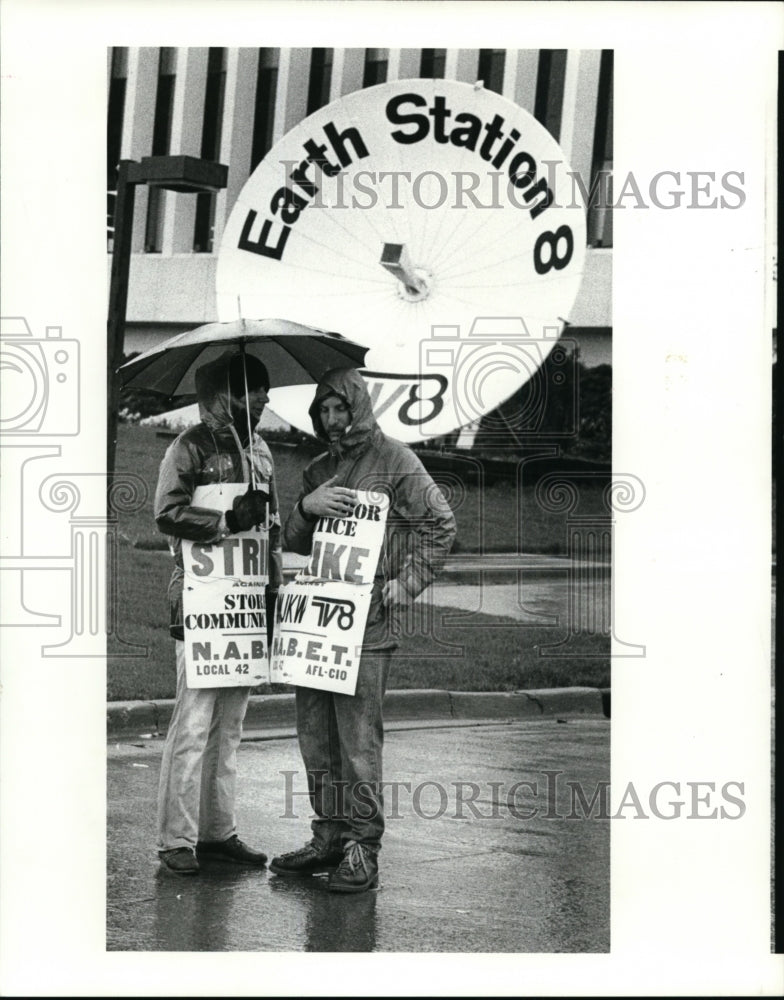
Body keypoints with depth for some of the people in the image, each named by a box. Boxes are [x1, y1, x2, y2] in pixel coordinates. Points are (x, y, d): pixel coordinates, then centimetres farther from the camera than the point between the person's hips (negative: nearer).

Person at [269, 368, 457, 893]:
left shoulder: (395, 460, 0)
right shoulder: (319, 469, 19)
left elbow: (440, 523, -2)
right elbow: (295, 543, 15)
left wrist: (407, 582, -9)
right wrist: (306, 507, -6)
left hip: (369, 618, -7)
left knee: (358, 736, -8)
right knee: (316, 735, 9)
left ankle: (363, 849, -3)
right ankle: (330, 837, 18)